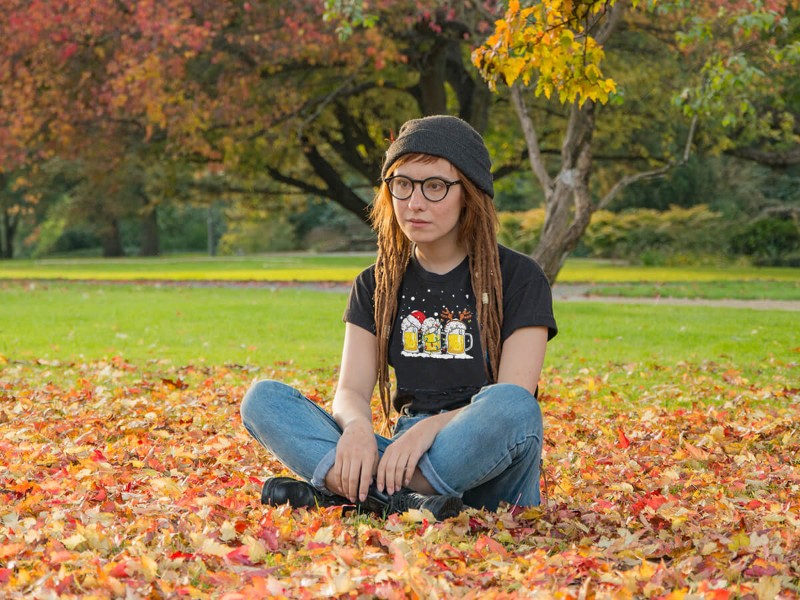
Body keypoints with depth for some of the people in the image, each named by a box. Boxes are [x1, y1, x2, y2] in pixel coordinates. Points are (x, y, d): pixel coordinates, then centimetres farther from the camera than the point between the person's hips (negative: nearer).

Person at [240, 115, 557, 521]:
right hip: (402, 456, 4)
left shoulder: (517, 277, 0)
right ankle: (405, 502, -35)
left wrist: (431, 427, -27)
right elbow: (351, 390, 3)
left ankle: (335, 492, -29)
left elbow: (513, 399, -10)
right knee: (263, 399, -13)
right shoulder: (376, 285, 13)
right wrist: (357, 426, -23)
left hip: (485, 470, -3)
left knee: (511, 406, -37)